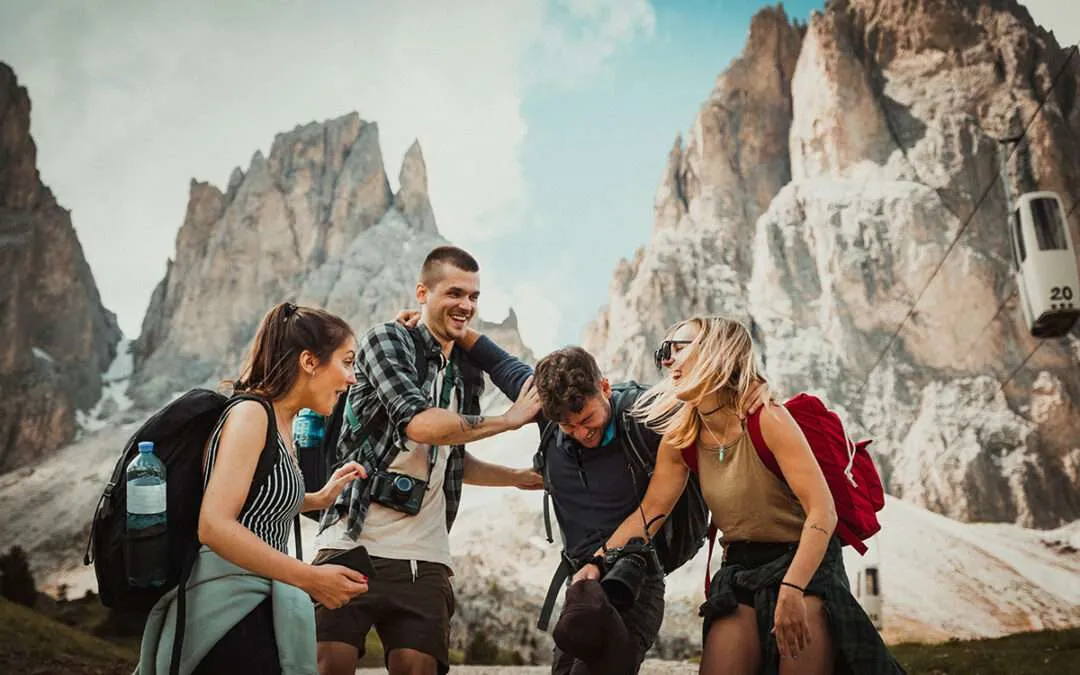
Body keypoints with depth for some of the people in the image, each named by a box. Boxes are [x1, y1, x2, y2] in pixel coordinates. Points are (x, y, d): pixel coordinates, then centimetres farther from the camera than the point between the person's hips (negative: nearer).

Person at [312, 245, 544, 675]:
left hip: (424, 557, 5)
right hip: (353, 542, -5)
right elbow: (419, 423, -20)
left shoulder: (467, 374, 16)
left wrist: (521, 477, 18)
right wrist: (510, 419, -10)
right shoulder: (386, 340, -3)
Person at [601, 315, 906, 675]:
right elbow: (650, 511, 2)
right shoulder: (680, 438, -1)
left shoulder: (767, 419, -20)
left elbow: (823, 512, -24)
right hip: (739, 569, 5)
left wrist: (791, 589, -33)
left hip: (805, 562, -5)